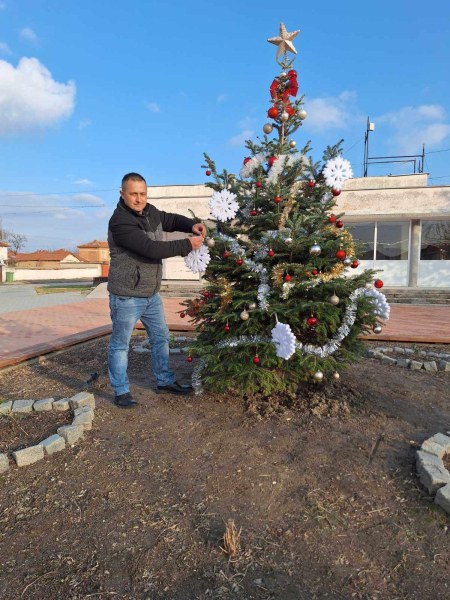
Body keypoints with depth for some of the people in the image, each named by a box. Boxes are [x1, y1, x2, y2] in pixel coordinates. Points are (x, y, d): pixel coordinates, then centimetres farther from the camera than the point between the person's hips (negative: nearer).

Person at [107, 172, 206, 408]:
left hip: (151, 293, 9)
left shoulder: (149, 212, 3)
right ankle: (121, 391, 22)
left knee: (160, 337, 17)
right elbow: (151, 248, -29)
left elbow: (171, 219, 19)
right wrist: (187, 245, -23)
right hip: (127, 296, -8)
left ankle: (165, 382, 34)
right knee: (120, 344, 6)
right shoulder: (120, 222, -22)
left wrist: (191, 225, -3)